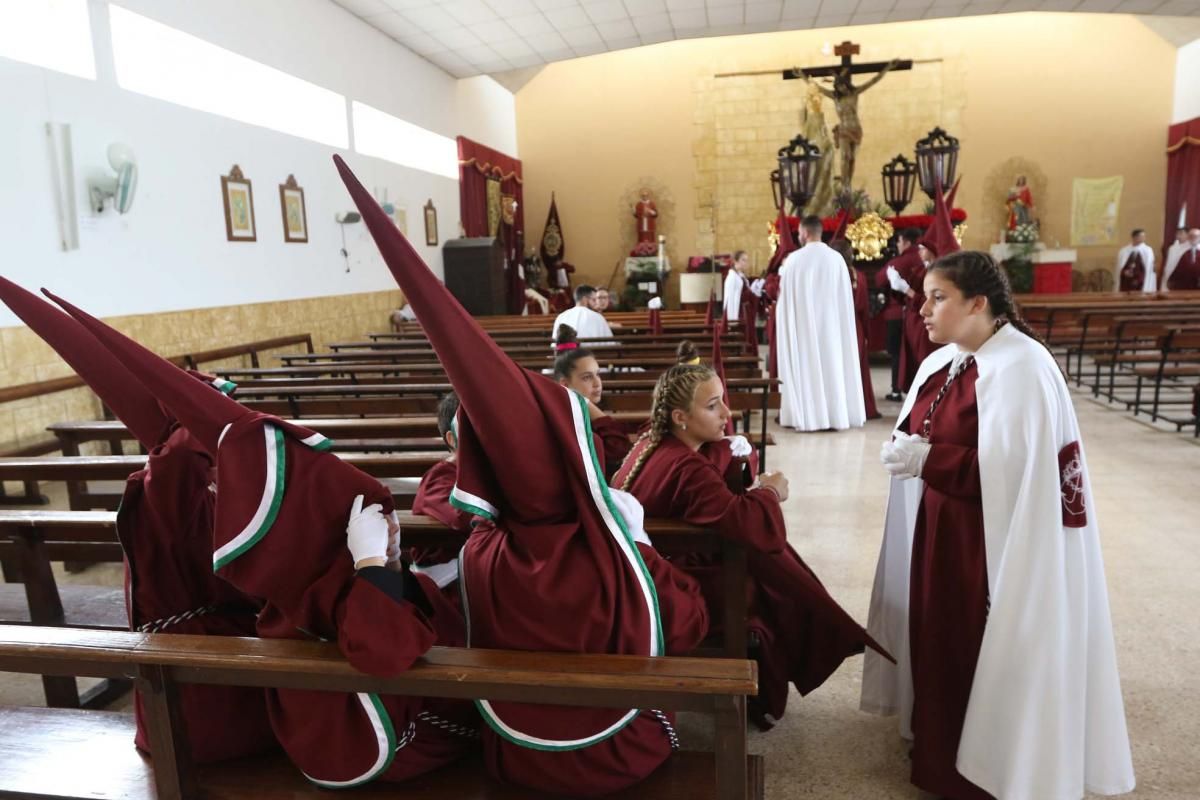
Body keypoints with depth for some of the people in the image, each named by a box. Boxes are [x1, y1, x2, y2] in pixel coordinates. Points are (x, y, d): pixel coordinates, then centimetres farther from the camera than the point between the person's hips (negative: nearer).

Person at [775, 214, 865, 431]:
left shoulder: (794, 259, -7)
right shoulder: (836, 258, 0)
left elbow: (785, 295, 0)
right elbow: (844, 298, 5)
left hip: (803, 322, -2)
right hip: (830, 322, 2)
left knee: (807, 364, 3)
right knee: (833, 362, 8)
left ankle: (808, 416, 3)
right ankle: (837, 414, 10)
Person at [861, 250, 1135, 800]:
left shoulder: (1022, 369, -19)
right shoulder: (940, 364, 6)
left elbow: (1013, 471, -24)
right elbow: (915, 436, 12)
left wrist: (927, 459, -27)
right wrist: (903, 449, -9)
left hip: (994, 544, -8)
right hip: (938, 534, 8)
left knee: (981, 650, 6)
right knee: (938, 641, 18)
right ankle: (939, 747, 38)